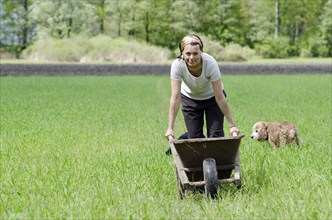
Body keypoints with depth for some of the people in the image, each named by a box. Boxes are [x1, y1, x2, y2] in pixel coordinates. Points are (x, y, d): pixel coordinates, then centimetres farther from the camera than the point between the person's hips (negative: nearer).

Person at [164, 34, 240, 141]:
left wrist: (232, 125, -26)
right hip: (190, 98, 1)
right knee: (194, 137, -3)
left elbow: (220, 97, -29)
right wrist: (170, 128, -31)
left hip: (212, 97, -1)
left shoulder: (210, 63, -34)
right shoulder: (177, 65, -30)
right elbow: (175, 97, -29)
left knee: (216, 136, -9)